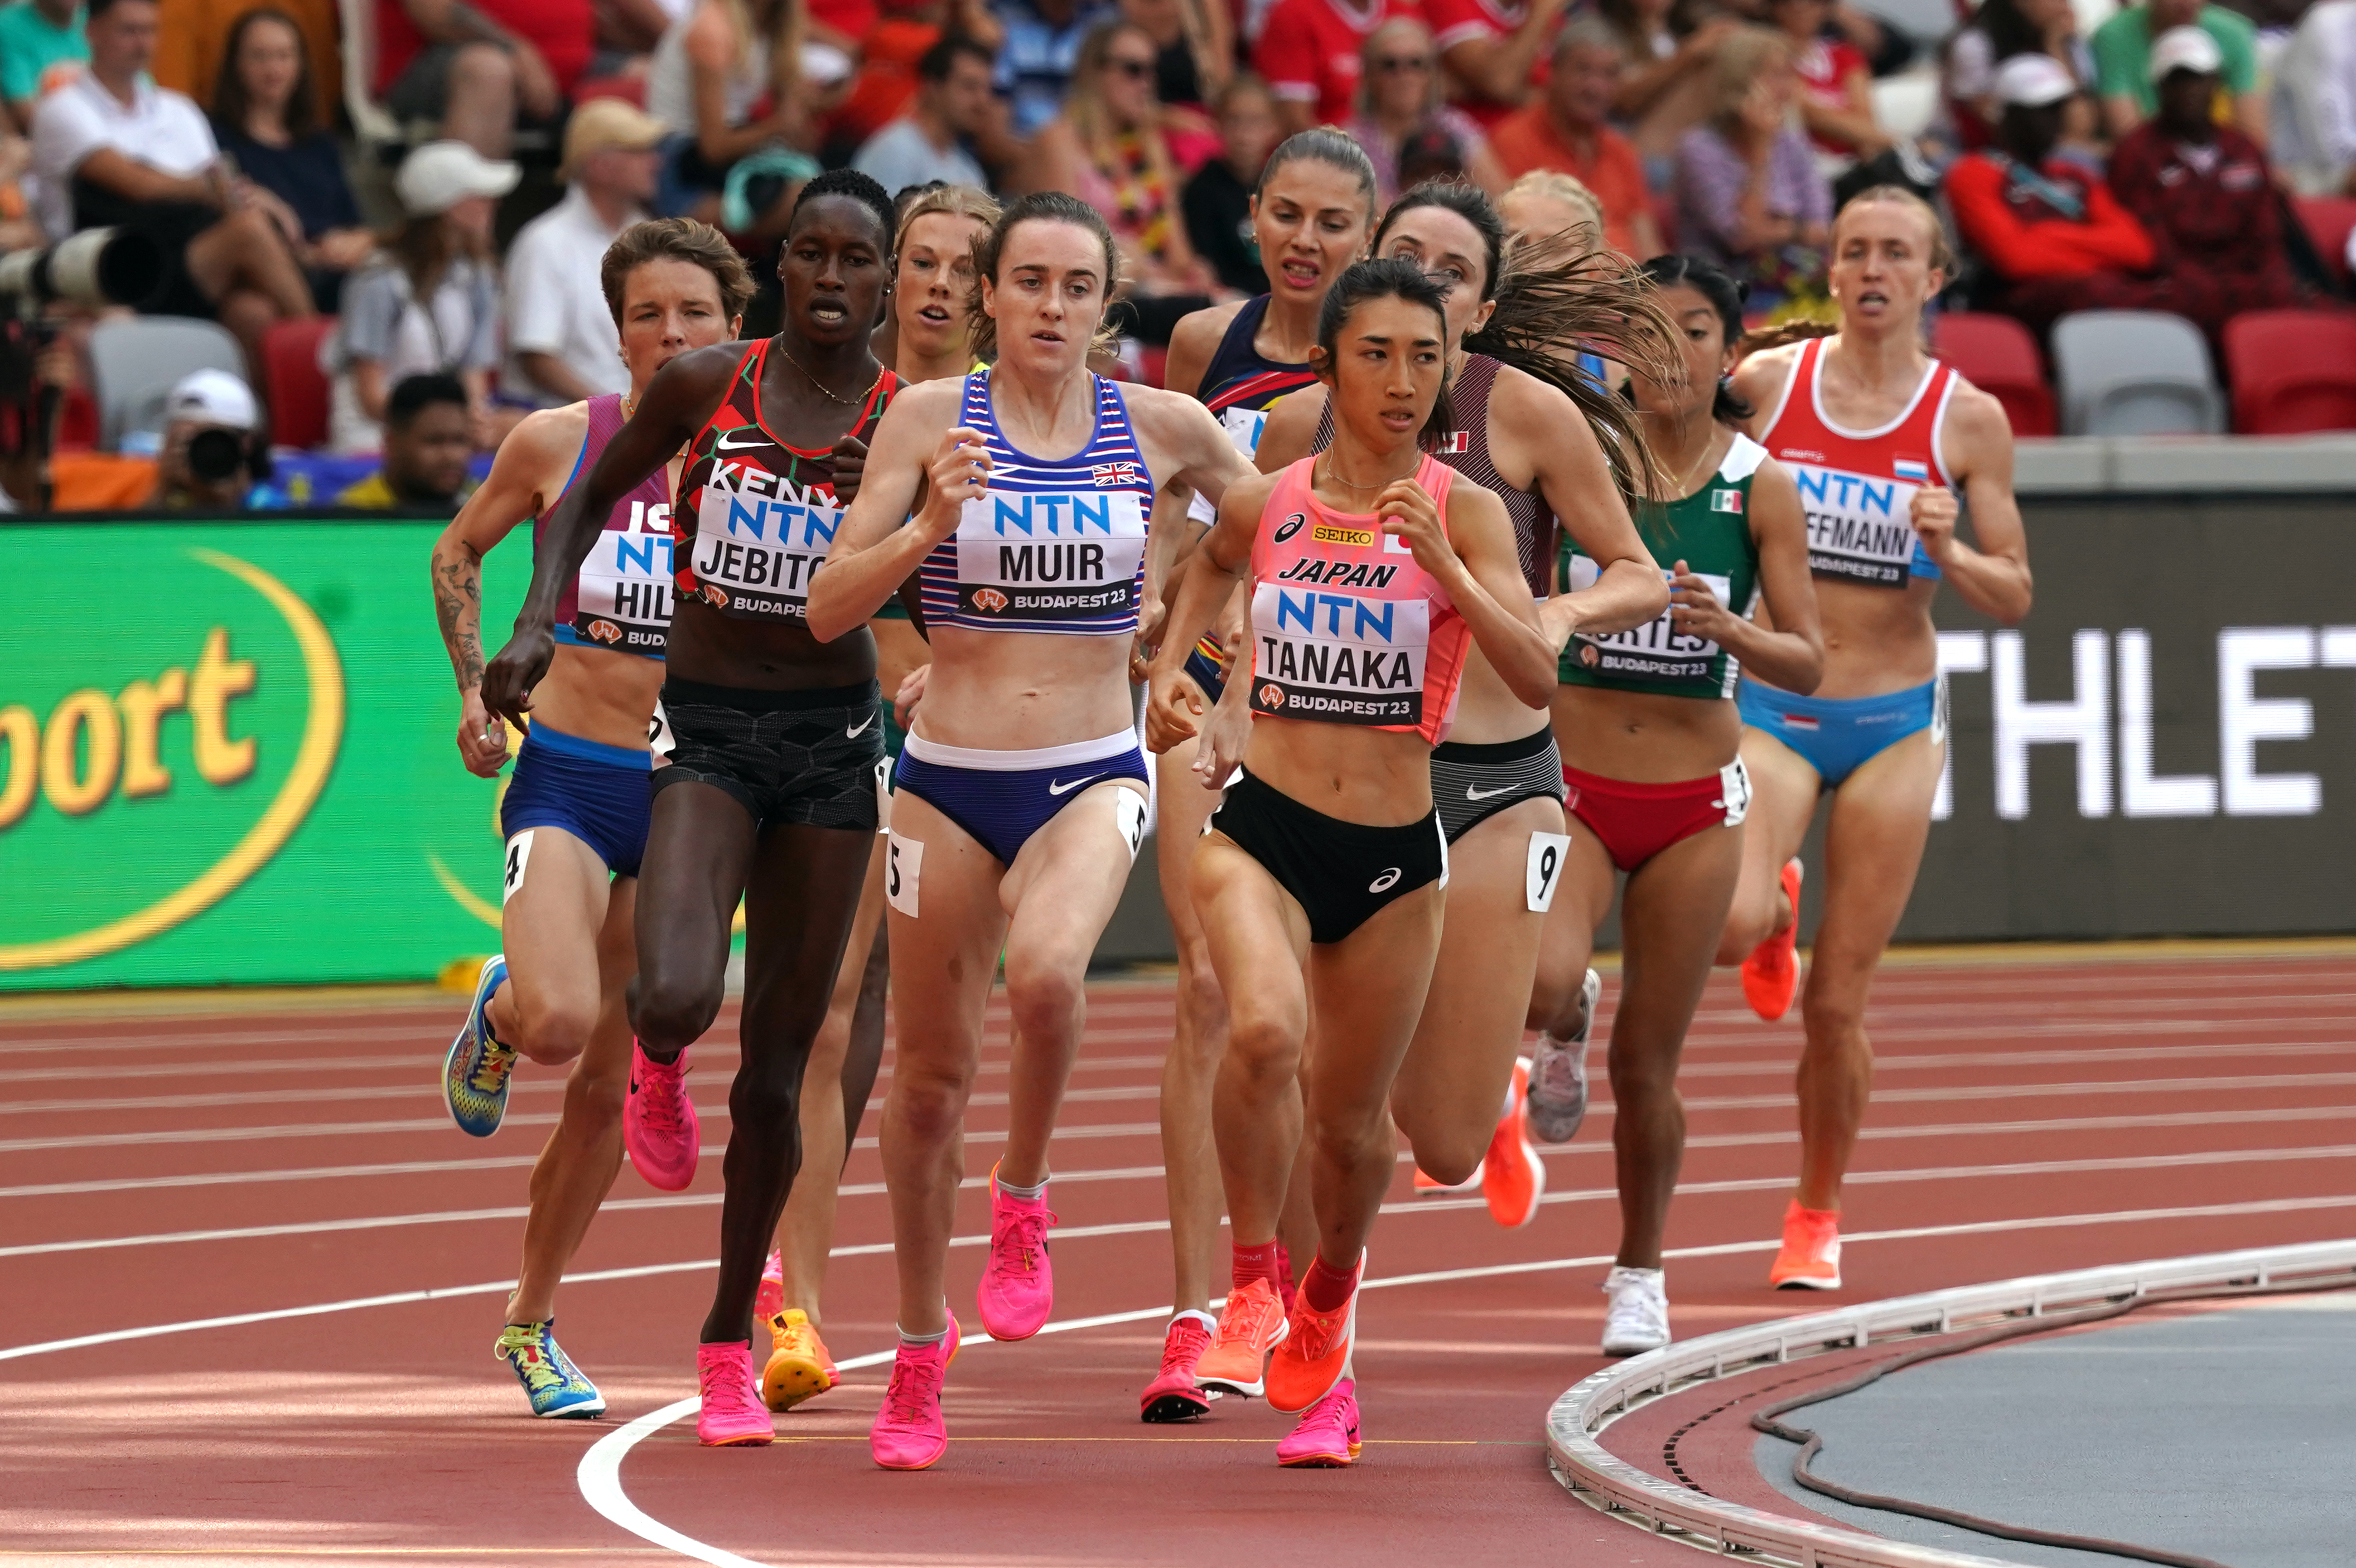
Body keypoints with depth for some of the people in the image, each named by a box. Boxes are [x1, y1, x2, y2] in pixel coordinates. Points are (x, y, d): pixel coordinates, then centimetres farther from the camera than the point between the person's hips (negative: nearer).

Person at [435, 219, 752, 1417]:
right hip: (564, 776, -2)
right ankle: (498, 1015, 13)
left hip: (689, 791, 2)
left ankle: (533, 1320, 25)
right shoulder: (557, 444, -5)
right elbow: (458, 554, 12)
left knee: (608, 1085, 7)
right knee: (558, 1024, -26)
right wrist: (475, 689, 2)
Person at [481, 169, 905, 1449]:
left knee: (775, 1068, 5)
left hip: (833, 737, 1)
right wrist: (537, 622, -2)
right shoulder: (703, 386, -4)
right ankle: (658, 1066, 14)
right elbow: (593, 494, 11)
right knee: (676, 997, -27)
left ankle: (731, 1342, 21)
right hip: (701, 731, -1)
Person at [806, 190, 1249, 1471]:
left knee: (1044, 972, -32)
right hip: (948, 777, 1)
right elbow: (830, 608, -7)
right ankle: (920, 1349, 28)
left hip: (1093, 775, -1)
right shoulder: (931, 417, -3)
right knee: (930, 1072, 9)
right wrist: (930, 526, -22)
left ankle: (1024, 1199, -4)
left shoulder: (1158, 427, 0)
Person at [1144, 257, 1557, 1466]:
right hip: (1260, 828, 0)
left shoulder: (1462, 512, -6)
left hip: (1393, 855, 0)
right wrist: (1171, 668, 14)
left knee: (1350, 1122, 11)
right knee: (1265, 1030, -30)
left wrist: (1442, 566, -27)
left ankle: (1327, 1308, 42)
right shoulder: (1262, 505, 1)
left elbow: (1538, 679, -18)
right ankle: (1252, 1277, -10)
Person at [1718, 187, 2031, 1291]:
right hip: (1765, 706, 0)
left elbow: (2014, 599, 1)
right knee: (1727, 924, -26)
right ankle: (1773, 914, 13)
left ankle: (1816, 1214, 23)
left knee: (1836, 1002, 1)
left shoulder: (1967, 420, -1)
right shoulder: (1764, 383, 0)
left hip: (1892, 720, 0)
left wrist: (1948, 552, -18)